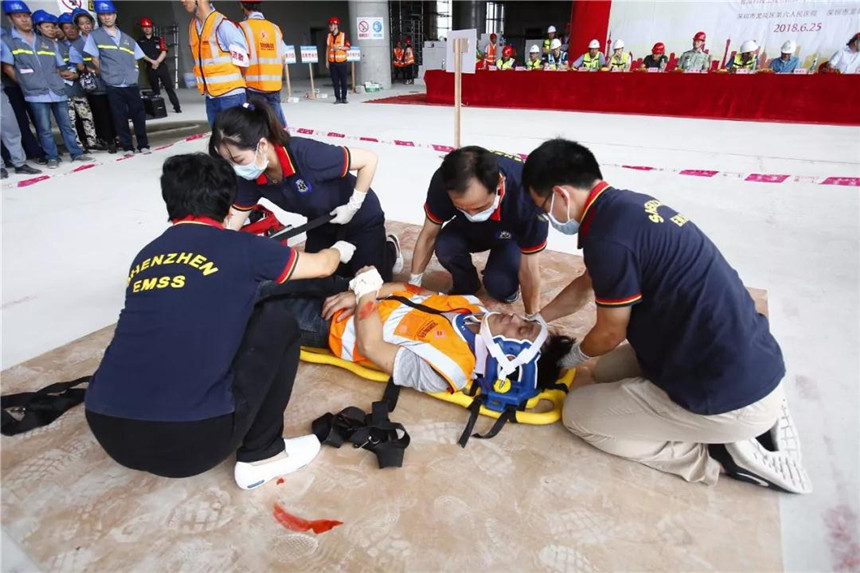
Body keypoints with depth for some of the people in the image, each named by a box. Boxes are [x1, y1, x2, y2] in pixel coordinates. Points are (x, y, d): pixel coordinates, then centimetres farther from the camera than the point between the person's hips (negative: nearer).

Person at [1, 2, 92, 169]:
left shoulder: (48, 42, 15)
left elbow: (60, 67, 20)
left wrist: (63, 73, -1)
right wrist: (26, 84, -1)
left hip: (58, 91, 3)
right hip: (36, 94, -3)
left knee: (66, 125, 7)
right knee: (44, 128, -1)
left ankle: (76, 153, 13)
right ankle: (52, 157, 6)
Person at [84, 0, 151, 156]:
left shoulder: (127, 38, 13)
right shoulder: (95, 36, 3)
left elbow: (136, 59, 17)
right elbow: (95, 61, 2)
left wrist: (132, 73, 5)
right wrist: (107, 75, 3)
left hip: (132, 84, 3)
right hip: (113, 85, -3)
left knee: (139, 115, 1)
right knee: (120, 117, 0)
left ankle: (143, 145, 10)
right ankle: (127, 146, 7)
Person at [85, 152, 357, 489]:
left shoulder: (145, 257, 13)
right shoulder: (239, 248, -1)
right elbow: (322, 266, 15)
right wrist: (340, 250, 39)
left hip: (107, 431, 7)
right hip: (192, 438, -6)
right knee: (277, 324, 10)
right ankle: (261, 456, 13)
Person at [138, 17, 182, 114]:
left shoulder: (159, 39, 9)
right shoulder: (140, 41, 7)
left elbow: (164, 52, -1)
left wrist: (157, 62, -14)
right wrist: (152, 61, -16)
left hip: (162, 66, -1)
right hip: (150, 68, 1)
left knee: (169, 87, -4)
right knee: (155, 89, 6)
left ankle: (177, 107, -3)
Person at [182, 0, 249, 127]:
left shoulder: (222, 24, -13)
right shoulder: (192, 25, 11)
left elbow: (241, 58, -11)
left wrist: (231, 79, 2)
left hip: (230, 95, -8)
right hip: (210, 96, 8)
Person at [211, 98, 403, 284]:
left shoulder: (306, 154, -39)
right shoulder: (251, 178, -20)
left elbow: (369, 159, -32)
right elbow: (232, 224, -10)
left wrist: (353, 206, -25)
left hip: (361, 221, -5)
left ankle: (390, 248, 31)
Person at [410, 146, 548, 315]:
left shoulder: (527, 196, -42)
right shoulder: (443, 182, -35)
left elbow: (529, 270, -30)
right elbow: (429, 236, -18)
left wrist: (531, 318, -20)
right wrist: (413, 282, -9)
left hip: (513, 235, -2)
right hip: (468, 230, 3)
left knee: (499, 284, -28)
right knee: (445, 247, -27)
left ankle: (506, 286, 9)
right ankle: (466, 287, 4)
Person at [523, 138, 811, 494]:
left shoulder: (608, 235, -24)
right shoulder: (626, 206, 5)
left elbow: (611, 333, -9)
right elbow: (585, 286, 20)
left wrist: (573, 356, 13)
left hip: (731, 396, -9)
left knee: (578, 413, 5)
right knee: (608, 371, 24)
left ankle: (722, 455, 4)